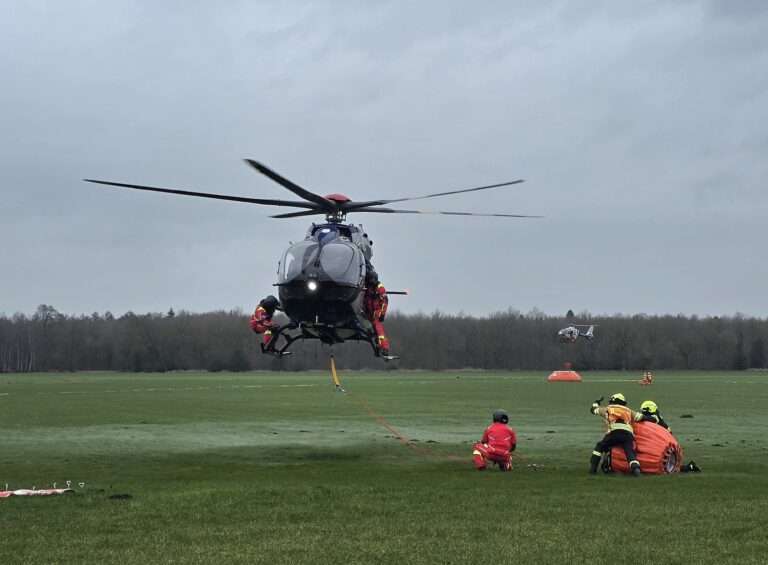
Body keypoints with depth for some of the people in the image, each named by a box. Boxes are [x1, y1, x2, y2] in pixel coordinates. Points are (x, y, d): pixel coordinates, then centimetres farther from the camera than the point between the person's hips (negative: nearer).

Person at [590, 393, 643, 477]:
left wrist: (596, 403, 61)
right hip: (628, 433, 2)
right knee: (630, 453, -8)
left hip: (615, 432, -2)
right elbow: (640, 417, 22)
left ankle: (593, 467, 9)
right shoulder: (629, 411, 34)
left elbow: (593, 410, 41)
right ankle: (636, 468, -35)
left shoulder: (608, 409, 28)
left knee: (600, 447, 17)